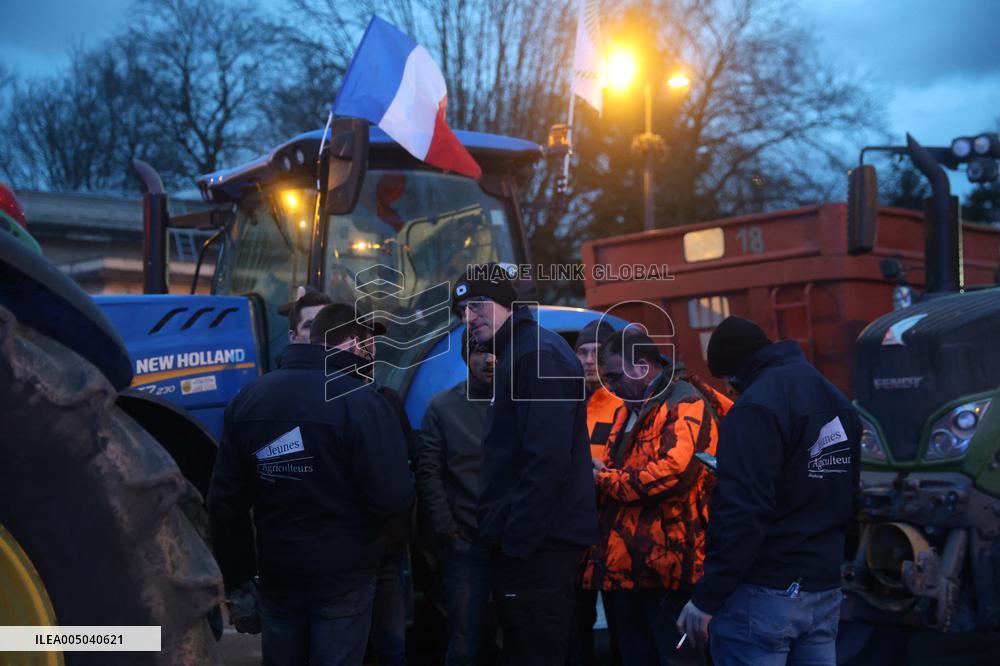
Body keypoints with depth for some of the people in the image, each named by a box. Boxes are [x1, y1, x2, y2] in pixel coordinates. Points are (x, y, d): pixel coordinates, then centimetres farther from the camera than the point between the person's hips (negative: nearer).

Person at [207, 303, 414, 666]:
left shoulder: (248, 397, 1)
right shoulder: (359, 399, -16)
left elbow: (225, 499, 4)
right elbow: (394, 496, -20)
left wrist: (236, 573, 14)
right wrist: (405, 481, 3)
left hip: (276, 573, 5)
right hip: (343, 576, -5)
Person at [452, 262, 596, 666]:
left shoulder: (538, 353, -13)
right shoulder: (519, 354, 19)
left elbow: (548, 458, -23)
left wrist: (517, 538, -21)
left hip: (535, 542, -10)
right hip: (533, 539, 10)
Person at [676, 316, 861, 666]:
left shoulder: (758, 404, -14)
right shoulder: (837, 402, 14)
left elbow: (743, 511, -22)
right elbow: (850, 497, 18)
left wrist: (707, 597, -18)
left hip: (763, 596, -8)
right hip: (825, 592, 8)